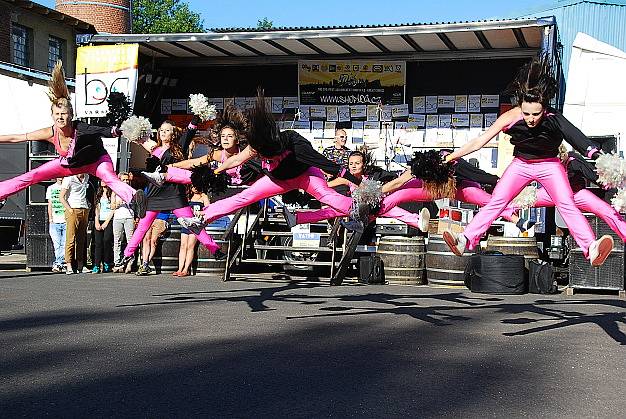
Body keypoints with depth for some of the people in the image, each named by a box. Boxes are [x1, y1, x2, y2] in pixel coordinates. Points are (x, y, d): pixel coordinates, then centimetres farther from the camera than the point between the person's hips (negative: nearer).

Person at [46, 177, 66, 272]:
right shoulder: (50, 188, 14)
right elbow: (50, 205, 14)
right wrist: (50, 219, 4)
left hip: (66, 221, -1)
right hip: (55, 222, 1)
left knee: (64, 245, -6)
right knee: (57, 245, -5)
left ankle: (58, 264, -1)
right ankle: (60, 264, -1)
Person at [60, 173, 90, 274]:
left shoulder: (86, 177, 12)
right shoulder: (69, 179, -4)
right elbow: (62, 198, -5)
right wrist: (69, 209, -14)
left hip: (84, 210, 6)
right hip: (73, 210, -6)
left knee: (82, 239, 6)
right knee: (71, 238, -9)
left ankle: (80, 265, 7)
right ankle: (69, 266, -11)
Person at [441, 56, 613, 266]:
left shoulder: (555, 120, -25)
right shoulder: (510, 118, -23)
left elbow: (580, 141, -31)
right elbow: (479, 142, -16)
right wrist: (451, 157, -14)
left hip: (549, 165, -2)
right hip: (521, 164, 2)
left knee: (567, 205, -20)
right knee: (495, 202, -10)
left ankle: (591, 249, -30)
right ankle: (465, 241, -13)